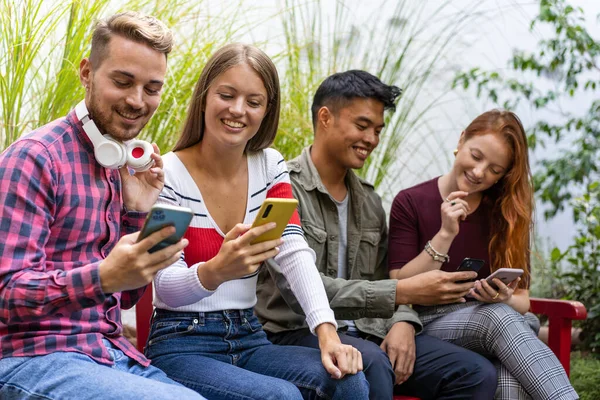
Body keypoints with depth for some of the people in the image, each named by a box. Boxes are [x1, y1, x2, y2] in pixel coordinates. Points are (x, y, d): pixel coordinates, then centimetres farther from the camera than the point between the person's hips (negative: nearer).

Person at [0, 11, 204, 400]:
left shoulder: (126, 167, 14)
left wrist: (136, 213, 2)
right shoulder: (35, 157, -10)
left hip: (112, 354, 7)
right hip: (35, 356, -7)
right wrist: (103, 277, -31)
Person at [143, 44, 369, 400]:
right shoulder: (167, 174, -10)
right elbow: (166, 288, -17)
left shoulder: (270, 166, 6)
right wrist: (216, 272, -40)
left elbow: (296, 253, -6)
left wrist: (327, 331, -23)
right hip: (181, 344, -5)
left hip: (249, 340, 5)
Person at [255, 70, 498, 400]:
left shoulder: (369, 201, 16)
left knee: (477, 373, -11)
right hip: (298, 333, -7)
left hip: (366, 333, 7)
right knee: (371, 364, -38)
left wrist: (402, 321, -7)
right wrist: (403, 292, -24)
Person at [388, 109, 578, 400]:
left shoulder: (509, 212, 9)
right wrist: (445, 235, -16)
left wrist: (504, 299, -16)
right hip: (427, 325, -2)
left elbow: (522, 300, 8)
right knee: (498, 316, -37)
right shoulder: (410, 203, 1)